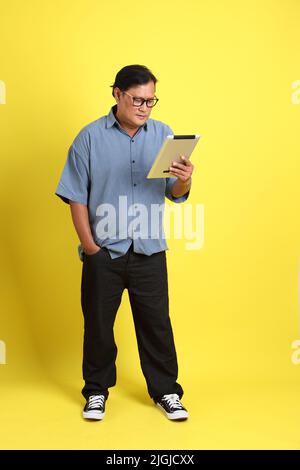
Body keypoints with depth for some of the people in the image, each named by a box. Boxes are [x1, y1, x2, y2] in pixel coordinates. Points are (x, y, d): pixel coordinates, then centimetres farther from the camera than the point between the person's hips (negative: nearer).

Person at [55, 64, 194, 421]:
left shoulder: (163, 134, 3)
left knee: (156, 322, 7)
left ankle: (165, 391, 24)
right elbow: (76, 195, -2)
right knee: (98, 323, 11)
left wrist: (184, 180, -20)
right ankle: (96, 391, 29)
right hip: (103, 251, -1)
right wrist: (89, 244, -7)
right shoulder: (91, 137, -3)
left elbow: (176, 194, 3)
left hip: (149, 250, 1)